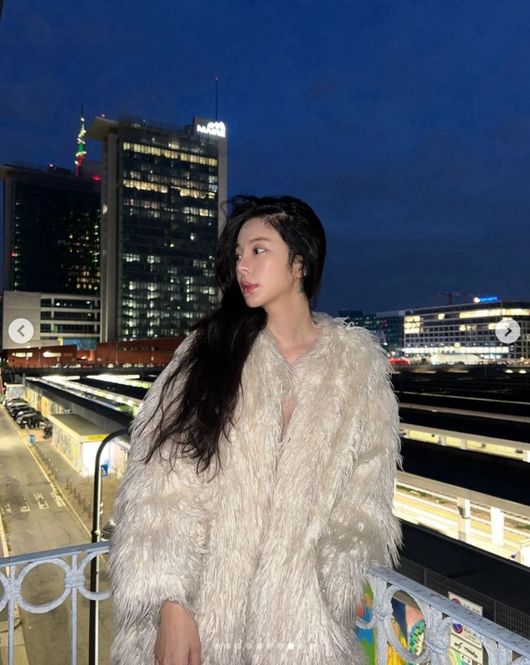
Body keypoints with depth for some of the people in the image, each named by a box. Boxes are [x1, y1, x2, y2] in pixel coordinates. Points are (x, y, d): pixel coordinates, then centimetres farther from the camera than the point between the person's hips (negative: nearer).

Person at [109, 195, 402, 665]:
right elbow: (161, 485, -12)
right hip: (208, 600, 0)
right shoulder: (210, 350, -7)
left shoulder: (357, 360, -4)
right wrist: (170, 604, -18)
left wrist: (346, 574, -2)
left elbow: (365, 489, 3)